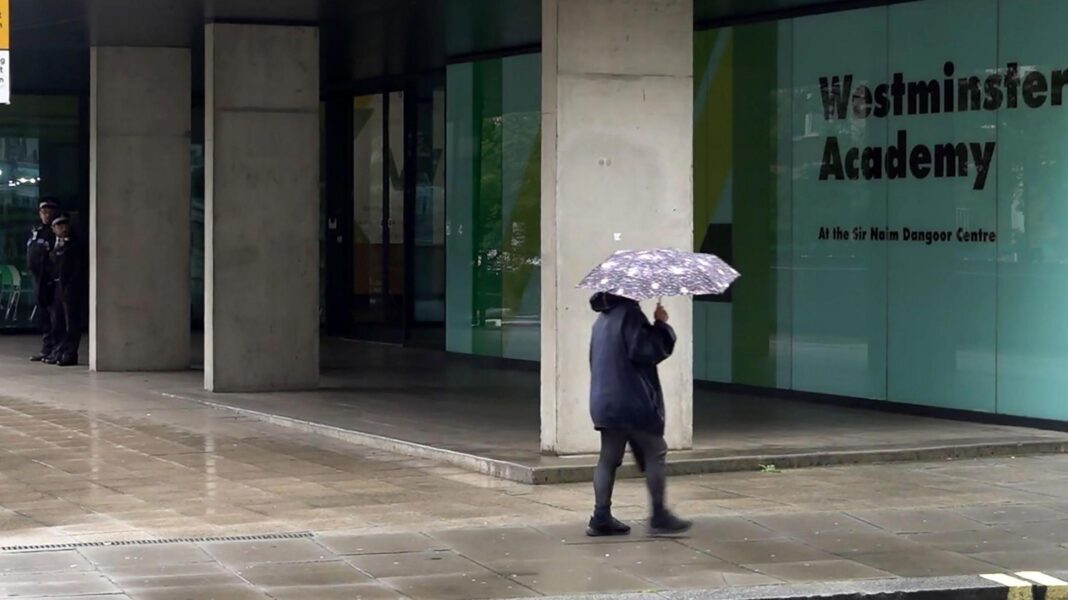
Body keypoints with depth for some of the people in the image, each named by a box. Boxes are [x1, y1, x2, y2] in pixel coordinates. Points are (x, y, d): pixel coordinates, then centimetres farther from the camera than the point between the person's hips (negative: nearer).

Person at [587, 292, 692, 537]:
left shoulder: (604, 317, 15)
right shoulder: (629, 314, -14)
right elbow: (644, 351, -21)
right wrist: (661, 324, -11)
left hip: (603, 401, 8)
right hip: (633, 401, -8)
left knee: (609, 457, 8)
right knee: (655, 453, 2)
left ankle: (601, 517, 5)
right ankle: (659, 516, 2)